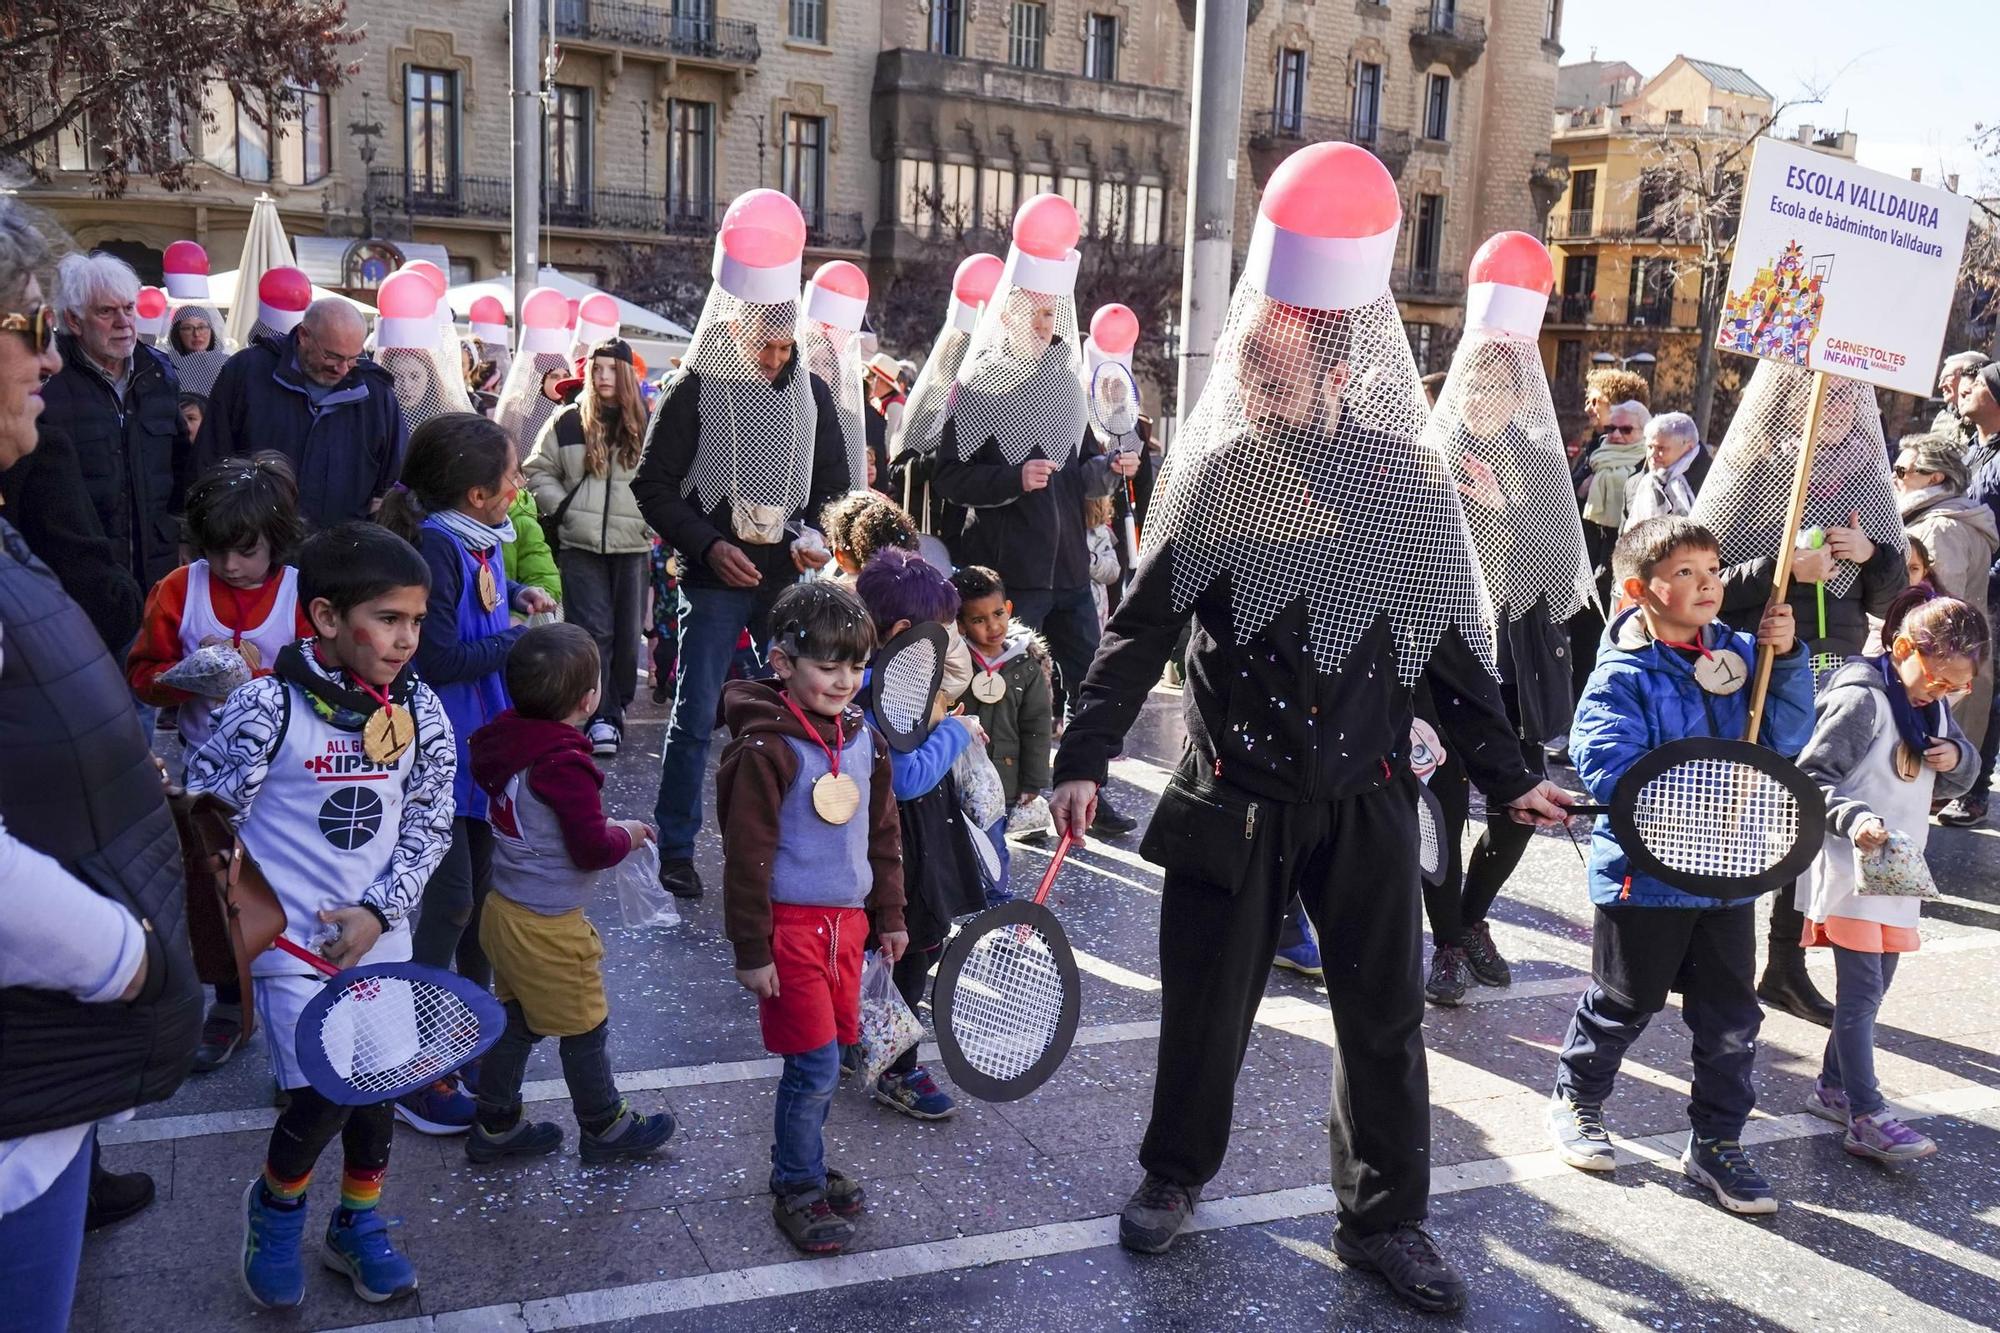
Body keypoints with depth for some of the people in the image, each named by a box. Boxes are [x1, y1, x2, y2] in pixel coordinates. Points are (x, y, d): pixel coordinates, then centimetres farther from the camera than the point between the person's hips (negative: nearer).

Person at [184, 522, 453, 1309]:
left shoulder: (418, 707, -4)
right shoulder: (268, 707, -17)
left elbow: (431, 822, 2)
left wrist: (378, 910, -8)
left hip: (380, 936, 4)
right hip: (295, 940, -4)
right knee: (324, 1096, -6)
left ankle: (357, 1228, 36)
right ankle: (274, 1203, 27)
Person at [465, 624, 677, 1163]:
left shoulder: (507, 742, -2)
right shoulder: (565, 765, -28)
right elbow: (592, 850, -24)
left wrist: (600, 823, 11)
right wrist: (626, 836, -5)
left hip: (502, 910, 8)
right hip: (548, 927, -8)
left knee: (515, 1022, 22)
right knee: (584, 1028, 11)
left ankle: (496, 1125, 34)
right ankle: (606, 1127, 28)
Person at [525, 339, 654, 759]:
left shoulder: (648, 424, 3)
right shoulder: (567, 421, 5)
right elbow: (538, 472, 9)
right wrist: (563, 509, -3)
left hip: (632, 545, 1)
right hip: (581, 546, -1)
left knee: (627, 633, 7)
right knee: (594, 630, -5)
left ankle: (619, 706, 23)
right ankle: (601, 717, -2)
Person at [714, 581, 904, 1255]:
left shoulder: (865, 740, 5)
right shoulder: (766, 749, -17)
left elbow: (883, 835, 15)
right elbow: (747, 856, -15)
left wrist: (889, 916, 18)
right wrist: (751, 950, -14)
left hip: (846, 920, 7)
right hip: (791, 925, -7)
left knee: (821, 1059, 16)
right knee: (815, 1066, -2)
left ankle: (805, 1167, 34)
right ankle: (795, 1191, 16)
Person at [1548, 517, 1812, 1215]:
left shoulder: (1741, 654, 3)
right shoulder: (1623, 675, -13)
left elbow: (1787, 737, -1)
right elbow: (1607, 767, -24)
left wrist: (1786, 659, -13)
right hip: (1645, 872, -5)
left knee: (1731, 1018, 11)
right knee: (1623, 1003, 13)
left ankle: (1716, 1143, 27)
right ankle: (1575, 1101, 36)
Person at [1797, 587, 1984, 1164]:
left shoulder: (1933, 705, 10)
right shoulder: (1861, 700, -15)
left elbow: (1957, 781, 19)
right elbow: (1812, 775, -18)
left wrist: (1957, 758, -4)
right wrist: (1853, 817, -34)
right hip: (1849, 872, -8)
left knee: (1876, 984, 14)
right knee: (1861, 991, -7)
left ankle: (1833, 1086, 28)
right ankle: (1866, 1117, -4)